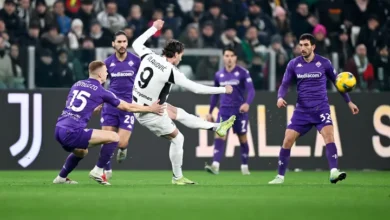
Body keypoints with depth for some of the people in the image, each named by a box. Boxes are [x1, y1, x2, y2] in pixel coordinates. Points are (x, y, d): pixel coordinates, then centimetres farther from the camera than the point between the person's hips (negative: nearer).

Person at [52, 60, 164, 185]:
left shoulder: (77, 85, 17)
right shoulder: (100, 92, 0)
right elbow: (127, 107, 9)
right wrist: (150, 109, 20)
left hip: (59, 129, 8)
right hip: (72, 132, -8)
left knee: (81, 152, 37)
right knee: (114, 137, -2)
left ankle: (61, 178, 36)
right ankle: (97, 171, 1)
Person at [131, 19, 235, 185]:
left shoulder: (149, 57, -7)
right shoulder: (171, 72, -23)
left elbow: (136, 44, 15)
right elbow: (196, 88, -19)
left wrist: (154, 28, 24)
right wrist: (223, 90, -8)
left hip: (138, 105, 8)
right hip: (150, 113, -8)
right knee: (177, 139, 7)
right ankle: (177, 177, 15)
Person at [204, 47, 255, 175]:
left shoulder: (243, 73, -4)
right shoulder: (218, 75, 9)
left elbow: (251, 90, -13)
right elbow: (215, 94, 19)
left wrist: (247, 103, -32)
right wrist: (210, 112, 19)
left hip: (240, 111, -2)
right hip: (224, 110, 2)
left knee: (242, 138, 7)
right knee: (219, 136, -15)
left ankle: (244, 166, 22)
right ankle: (215, 165, -26)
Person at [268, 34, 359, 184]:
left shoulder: (324, 63, -2)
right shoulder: (293, 64, 2)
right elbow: (285, 84, 5)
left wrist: (349, 102, 10)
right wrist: (280, 97, -16)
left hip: (321, 108, -2)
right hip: (302, 110, 2)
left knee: (329, 135, -24)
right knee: (288, 140, -4)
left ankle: (334, 172, -31)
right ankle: (280, 176, 10)